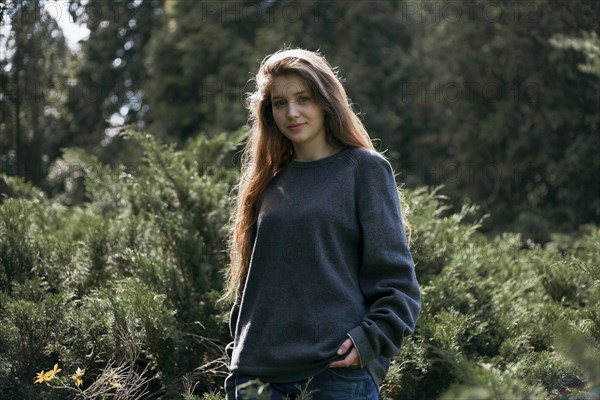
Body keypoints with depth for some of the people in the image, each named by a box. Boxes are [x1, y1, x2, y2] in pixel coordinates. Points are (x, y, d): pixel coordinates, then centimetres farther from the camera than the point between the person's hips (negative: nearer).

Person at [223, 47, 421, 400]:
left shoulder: (366, 168, 1)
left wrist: (368, 341, -14)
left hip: (338, 369, -4)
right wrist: (241, 352, 11)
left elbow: (396, 278, -2)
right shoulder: (268, 179, 14)